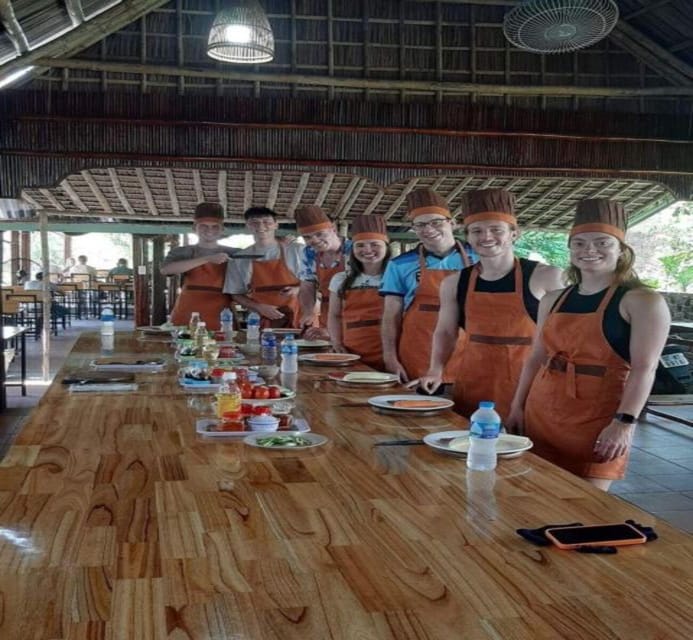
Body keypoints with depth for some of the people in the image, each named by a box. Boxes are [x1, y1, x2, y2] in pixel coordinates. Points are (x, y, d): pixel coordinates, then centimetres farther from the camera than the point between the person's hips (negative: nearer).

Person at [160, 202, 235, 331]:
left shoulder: (232, 254, 11)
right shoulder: (182, 252, 7)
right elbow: (165, 270, -12)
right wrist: (206, 259, -18)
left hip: (220, 320, 0)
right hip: (186, 318, 0)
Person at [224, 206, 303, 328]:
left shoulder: (296, 251, 1)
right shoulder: (239, 259, 5)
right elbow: (236, 294, 9)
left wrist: (297, 290, -13)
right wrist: (260, 308, -7)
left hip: (296, 320, -1)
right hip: (262, 323, 1)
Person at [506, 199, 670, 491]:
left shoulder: (642, 301, -6)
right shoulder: (553, 301, 11)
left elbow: (644, 368, -13)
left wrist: (625, 422, -21)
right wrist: (517, 407, 12)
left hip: (597, 420, -5)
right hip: (541, 414, 6)